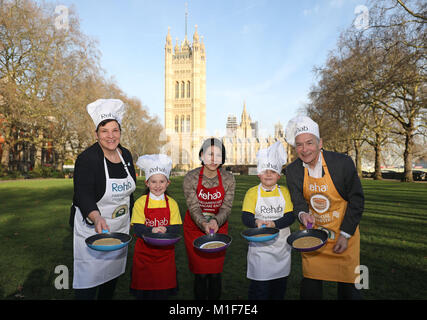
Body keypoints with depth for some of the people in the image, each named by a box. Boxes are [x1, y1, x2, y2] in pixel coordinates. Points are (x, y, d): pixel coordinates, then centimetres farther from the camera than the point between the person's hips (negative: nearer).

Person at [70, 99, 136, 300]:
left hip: (120, 228, 6)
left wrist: (131, 218, 15)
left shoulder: (126, 155, 1)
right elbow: (83, 196, -25)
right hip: (92, 228, -6)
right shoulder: (87, 159, -17)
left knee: (112, 274, 19)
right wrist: (97, 218, -43)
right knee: (89, 279, 2)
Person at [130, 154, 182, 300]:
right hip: (144, 253, -1)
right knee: (143, 290, 8)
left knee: (163, 290, 9)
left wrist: (165, 230, -24)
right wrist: (152, 230, -28)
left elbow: (176, 228, -3)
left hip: (165, 253, 1)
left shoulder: (172, 203, 0)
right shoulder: (140, 202, -4)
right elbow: (137, 228, -10)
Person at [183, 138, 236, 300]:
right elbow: (193, 207, -16)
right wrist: (204, 224, -33)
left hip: (219, 227, 1)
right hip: (195, 228, -1)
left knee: (215, 273, 6)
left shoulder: (228, 179, -8)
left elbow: (226, 207, -10)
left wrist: (215, 221, -29)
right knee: (200, 274, 5)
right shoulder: (190, 178, -13)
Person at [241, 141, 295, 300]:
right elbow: (246, 217, -10)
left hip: (281, 244, 3)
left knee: (280, 285, 16)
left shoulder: (284, 191, 1)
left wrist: (274, 224, -21)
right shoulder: (253, 192, -3)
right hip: (260, 246, -2)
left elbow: (291, 216, -5)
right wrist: (256, 223, -31)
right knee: (259, 287, 1)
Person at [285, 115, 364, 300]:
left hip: (343, 231, -2)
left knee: (347, 286, 7)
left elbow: (356, 200, -9)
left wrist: (345, 234, -11)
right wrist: (302, 214, -28)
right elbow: (298, 202, -4)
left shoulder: (343, 163, -16)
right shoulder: (292, 170, -8)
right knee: (309, 286, 8)